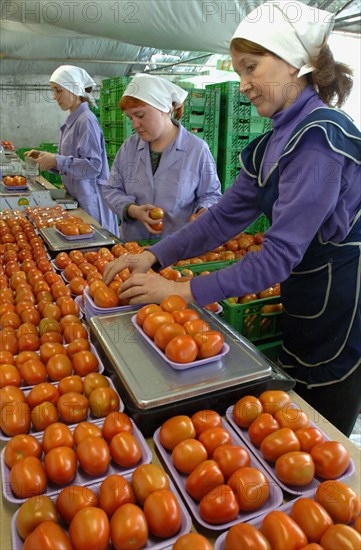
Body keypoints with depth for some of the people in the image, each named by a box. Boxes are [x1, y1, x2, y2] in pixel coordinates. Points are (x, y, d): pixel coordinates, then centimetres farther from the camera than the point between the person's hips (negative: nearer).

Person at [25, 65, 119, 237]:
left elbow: (93, 166, -21)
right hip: (76, 197, 9)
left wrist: (56, 161, -20)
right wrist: (45, 157, 4)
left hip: (90, 198, -8)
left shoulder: (87, 120, -14)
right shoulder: (72, 121, 12)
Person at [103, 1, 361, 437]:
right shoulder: (276, 142, 6)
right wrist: (155, 256, -5)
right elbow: (225, 216, 4)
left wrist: (183, 290, -24)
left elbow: (281, 254, -27)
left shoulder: (320, 136, -22)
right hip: (303, 306, 8)